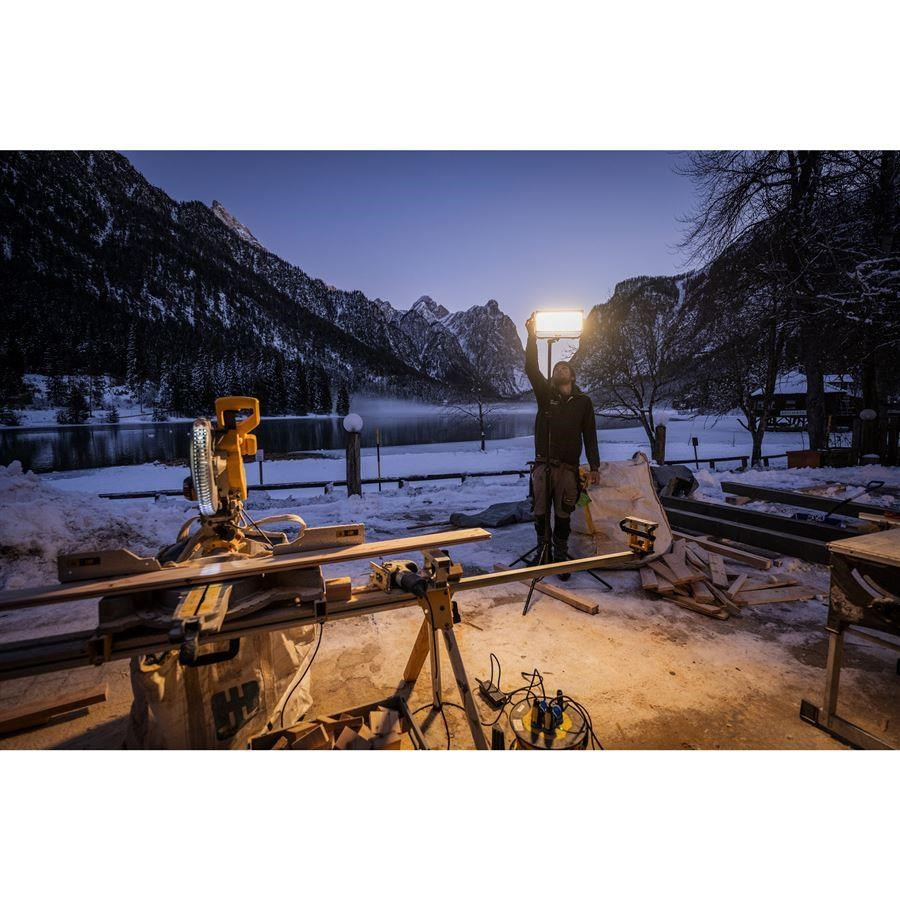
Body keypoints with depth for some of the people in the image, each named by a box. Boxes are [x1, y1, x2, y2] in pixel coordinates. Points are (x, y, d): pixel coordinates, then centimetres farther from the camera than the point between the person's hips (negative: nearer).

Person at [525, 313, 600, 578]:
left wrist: (594, 467, 2)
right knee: (541, 512, 6)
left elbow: (589, 435, 7)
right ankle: (543, 551, 22)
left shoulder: (584, 401, 8)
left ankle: (560, 556, 16)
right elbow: (531, 368, -7)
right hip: (543, 464, 1)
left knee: (563, 515, 4)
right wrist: (532, 336, -16)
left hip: (568, 467, 0)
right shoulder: (545, 393, 7)